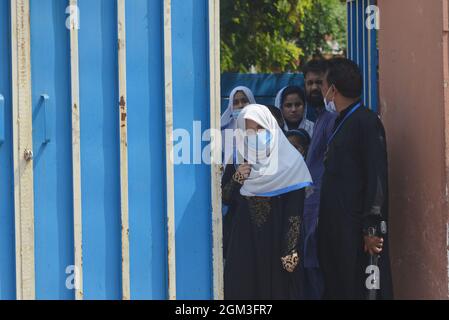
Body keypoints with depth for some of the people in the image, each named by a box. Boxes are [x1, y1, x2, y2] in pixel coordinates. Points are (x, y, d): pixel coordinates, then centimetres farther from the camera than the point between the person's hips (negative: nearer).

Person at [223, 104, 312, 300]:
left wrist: (290, 250, -13)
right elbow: (224, 198, 9)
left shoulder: (289, 162, -5)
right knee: (241, 290, -2)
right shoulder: (237, 160, 6)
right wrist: (237, 179, -10)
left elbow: (294, 212, -8)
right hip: (243, 240, 3)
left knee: (277, 289, -1)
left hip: (275, 240, -2)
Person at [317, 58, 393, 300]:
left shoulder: (366, 122, -10)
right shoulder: (340, 123, 17)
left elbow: (377, 178, -16)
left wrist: (372, 228, -20)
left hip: (358, 232, -9)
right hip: (336, 229, 9)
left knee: (361, 290, -7)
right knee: (337, 290, 10)